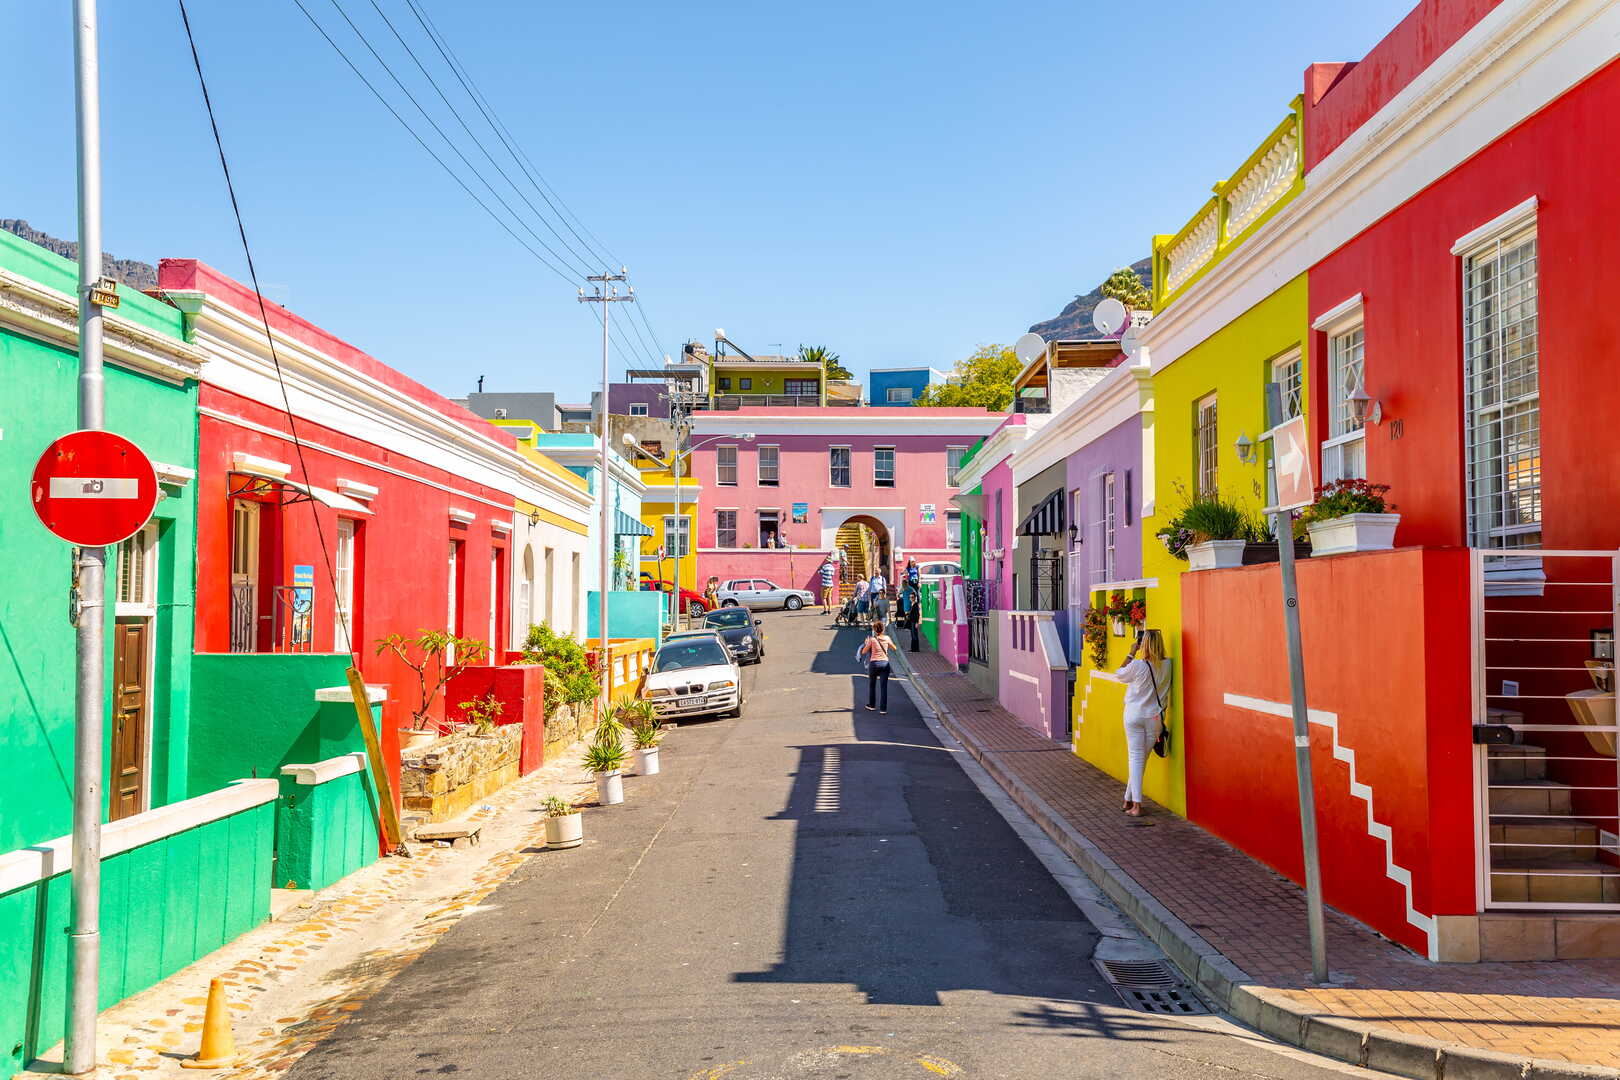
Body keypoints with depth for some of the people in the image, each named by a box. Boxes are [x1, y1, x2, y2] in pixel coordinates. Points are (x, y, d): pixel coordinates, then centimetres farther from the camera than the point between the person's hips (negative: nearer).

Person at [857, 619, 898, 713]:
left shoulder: (872, 639, -7)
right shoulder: (886, 638, 0)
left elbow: (864, 652, 0)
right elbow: (894, 648, 14)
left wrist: (866, 643, 15)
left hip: (874, 663, -1)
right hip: (885, 663, 1)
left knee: (872, 685, 19)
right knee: (883, 686, 0)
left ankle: (871, 705, 30)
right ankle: (883, 708, -4)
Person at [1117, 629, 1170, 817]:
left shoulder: (1137, 665, -15)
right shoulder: (1166, 666, -6)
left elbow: (1120, 674, 5)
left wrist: (1131, 653, 9)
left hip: (1134, 715, -3)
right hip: (1155, 717, 3)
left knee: (1135, 758, 1)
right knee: (1141, 759, 13)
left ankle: (1136, 805, -4)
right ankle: (1129, 800, 21)